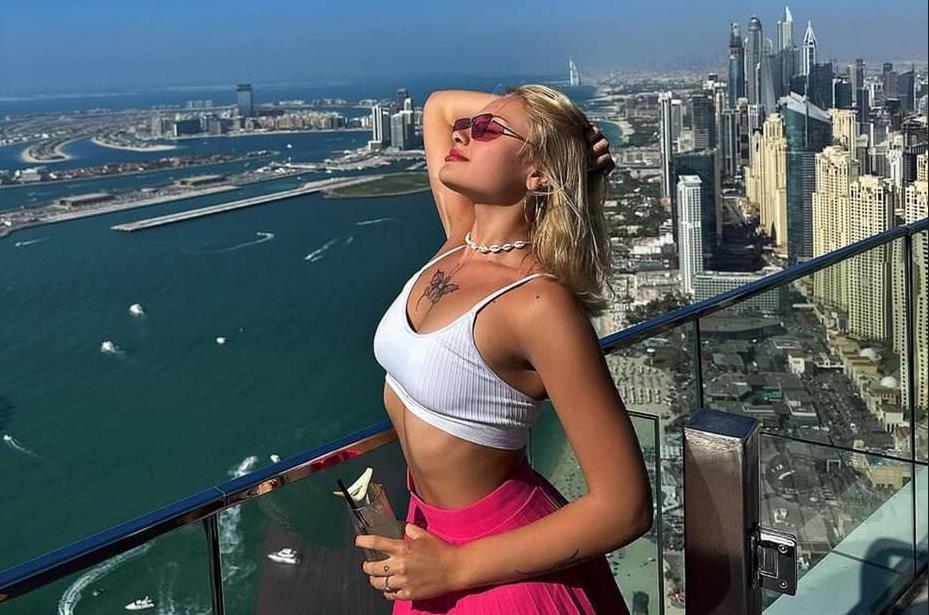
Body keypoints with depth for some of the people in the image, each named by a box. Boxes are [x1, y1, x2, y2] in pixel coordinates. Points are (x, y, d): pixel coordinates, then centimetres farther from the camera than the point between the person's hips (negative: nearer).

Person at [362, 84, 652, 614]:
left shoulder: (539, 302, -27)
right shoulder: (462, 240, -6)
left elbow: (625, 506, -27)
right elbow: (439, 105, 10)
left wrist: (456, 567, -21)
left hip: (508, 569, -7)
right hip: (433, 528, 7)